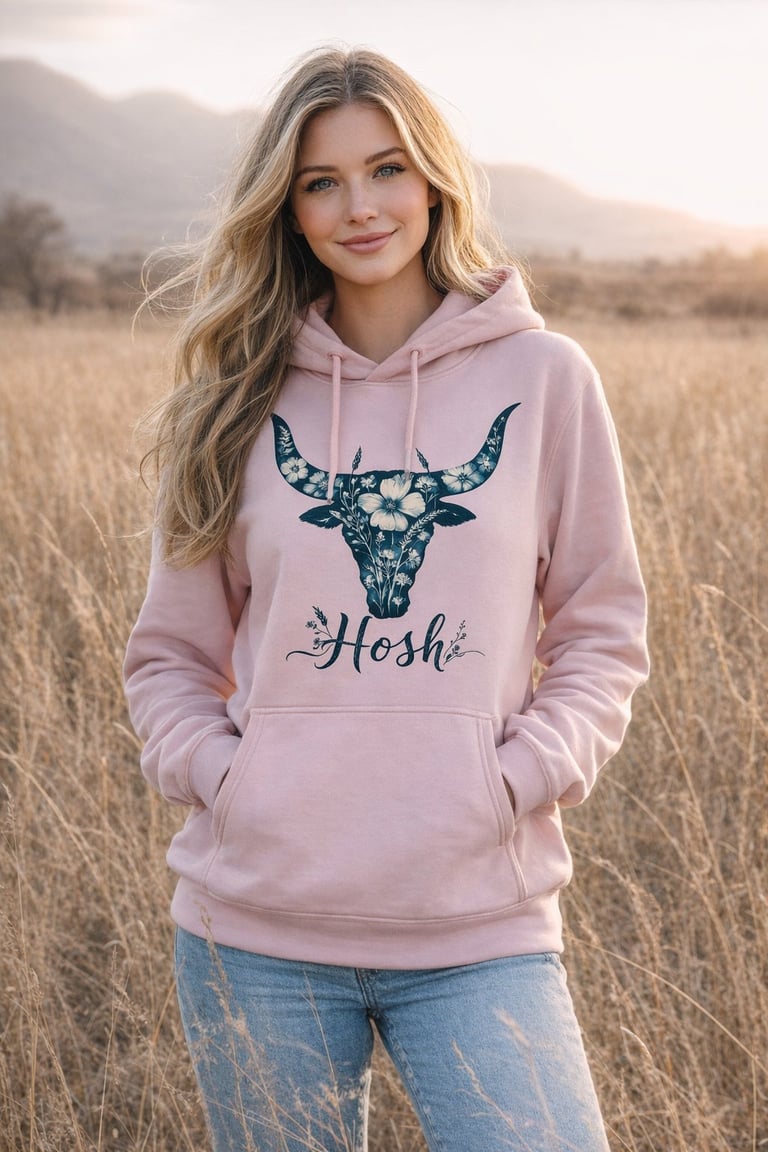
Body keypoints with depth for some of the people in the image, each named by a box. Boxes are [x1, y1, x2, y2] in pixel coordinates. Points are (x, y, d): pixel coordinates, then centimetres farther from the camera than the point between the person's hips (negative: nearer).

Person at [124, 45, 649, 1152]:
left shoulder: (545, 377, 2)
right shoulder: (244, 397, 6)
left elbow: (602, 634, 6)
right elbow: (169, 654, 11)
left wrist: (519, 779, -8)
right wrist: (216, 771, -6)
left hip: (481, 924, -1)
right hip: (256, 925, 2)